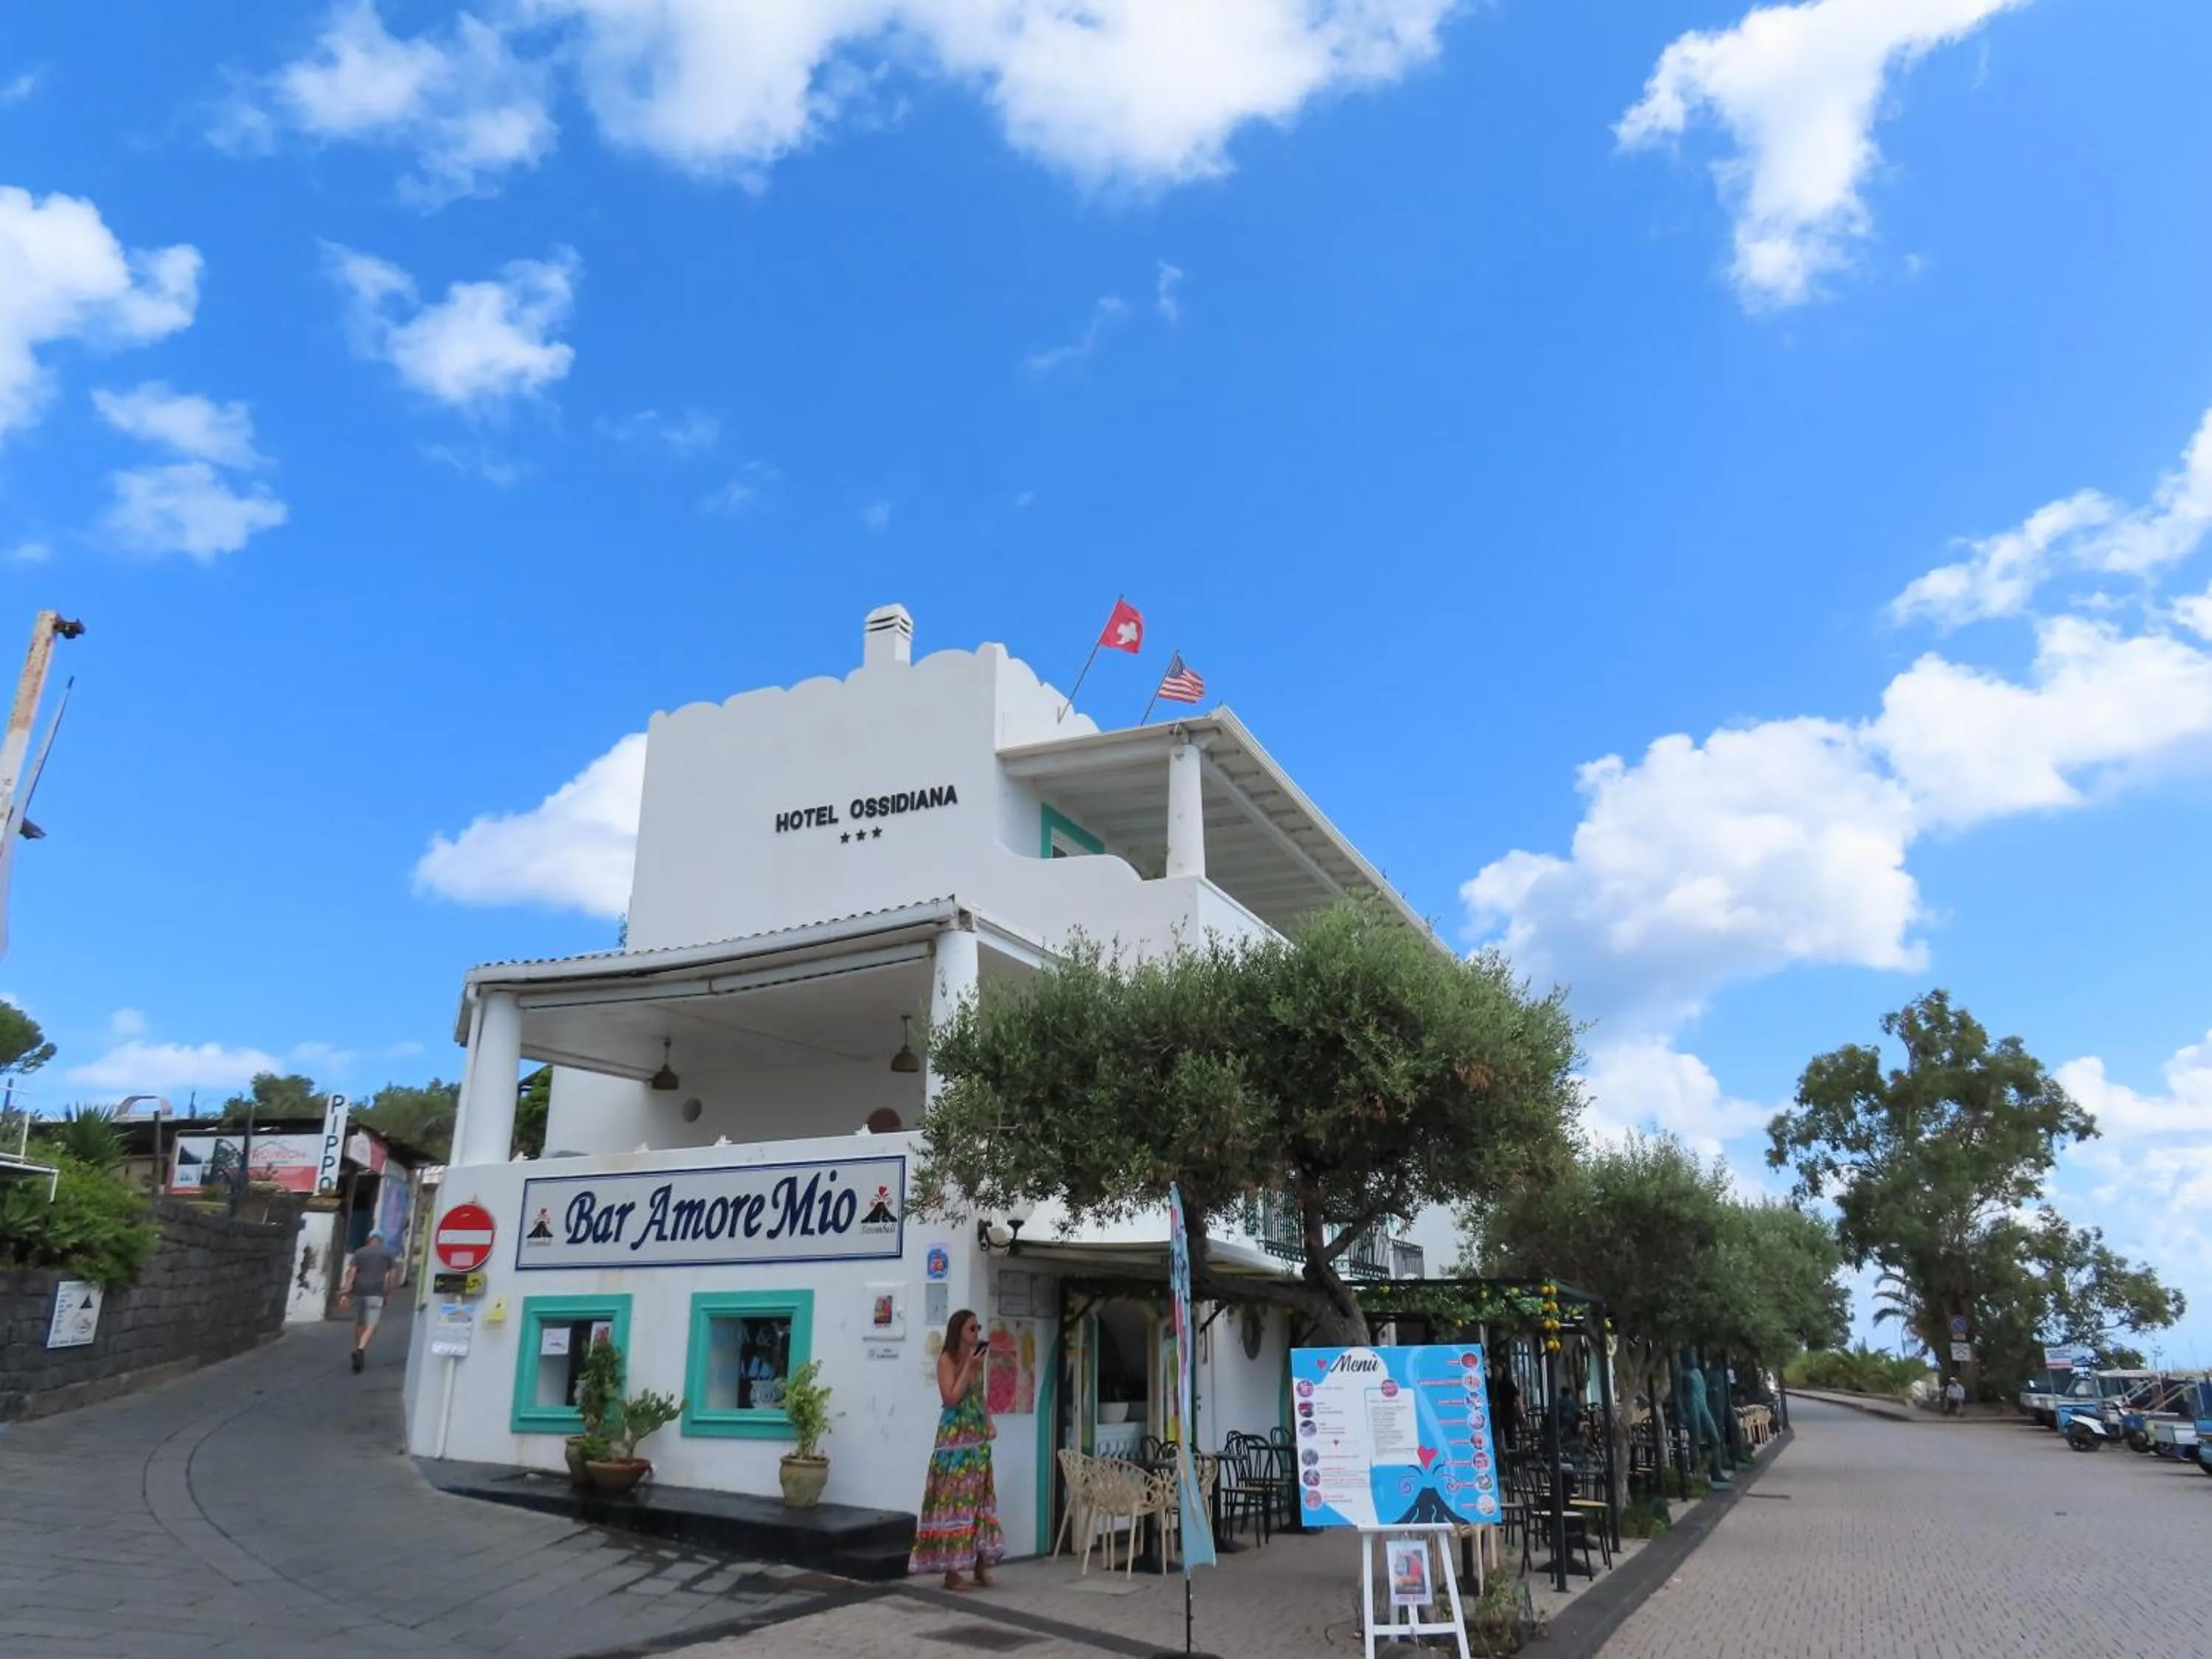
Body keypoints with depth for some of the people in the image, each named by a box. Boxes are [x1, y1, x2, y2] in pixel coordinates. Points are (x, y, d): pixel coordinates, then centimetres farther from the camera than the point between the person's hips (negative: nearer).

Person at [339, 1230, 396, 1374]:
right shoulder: (387, 1253, 7)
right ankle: (361, 1350, -26)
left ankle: (359, 1350, 26)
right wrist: (387, 1294, 13)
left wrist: (346, 1290, -9)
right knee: (371, 1325, -6)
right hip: (375, 1293, -3)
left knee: (359, 1323, 18)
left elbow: (351, 1272, -3)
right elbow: (389, 1275, 6)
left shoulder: (359, 1252, 9)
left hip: (358, 1291, 3)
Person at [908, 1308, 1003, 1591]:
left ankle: (980, 1566, 14)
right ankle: (951, 1571, 1)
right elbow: (951, 1398, -16)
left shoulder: (977, 1360, 12)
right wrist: (969, 1367, -16)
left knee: (979, 1499, 7)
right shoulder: (947, 1359, -8)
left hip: (978, 1438, 7)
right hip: (955, 1437, -7)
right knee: (954, 1499, -5)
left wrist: (990, 1422, 6)